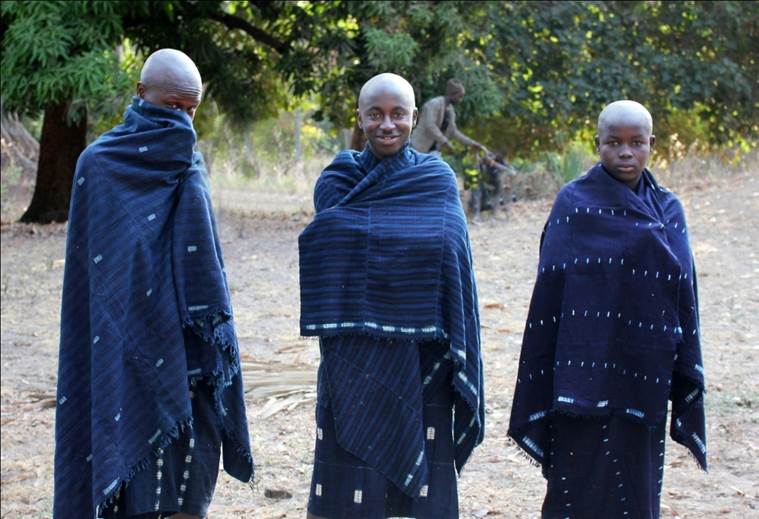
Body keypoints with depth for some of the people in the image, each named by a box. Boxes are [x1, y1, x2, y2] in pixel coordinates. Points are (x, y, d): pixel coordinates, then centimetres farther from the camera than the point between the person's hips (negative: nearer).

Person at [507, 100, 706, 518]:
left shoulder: (667, 210, 8)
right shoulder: (574, 202, -3)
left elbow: (683, 295, 9)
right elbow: (550, 291, -4)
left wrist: (686, 374, 6)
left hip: (644, 372, 4)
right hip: (585, 368, -3)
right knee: (580, 485, -1)